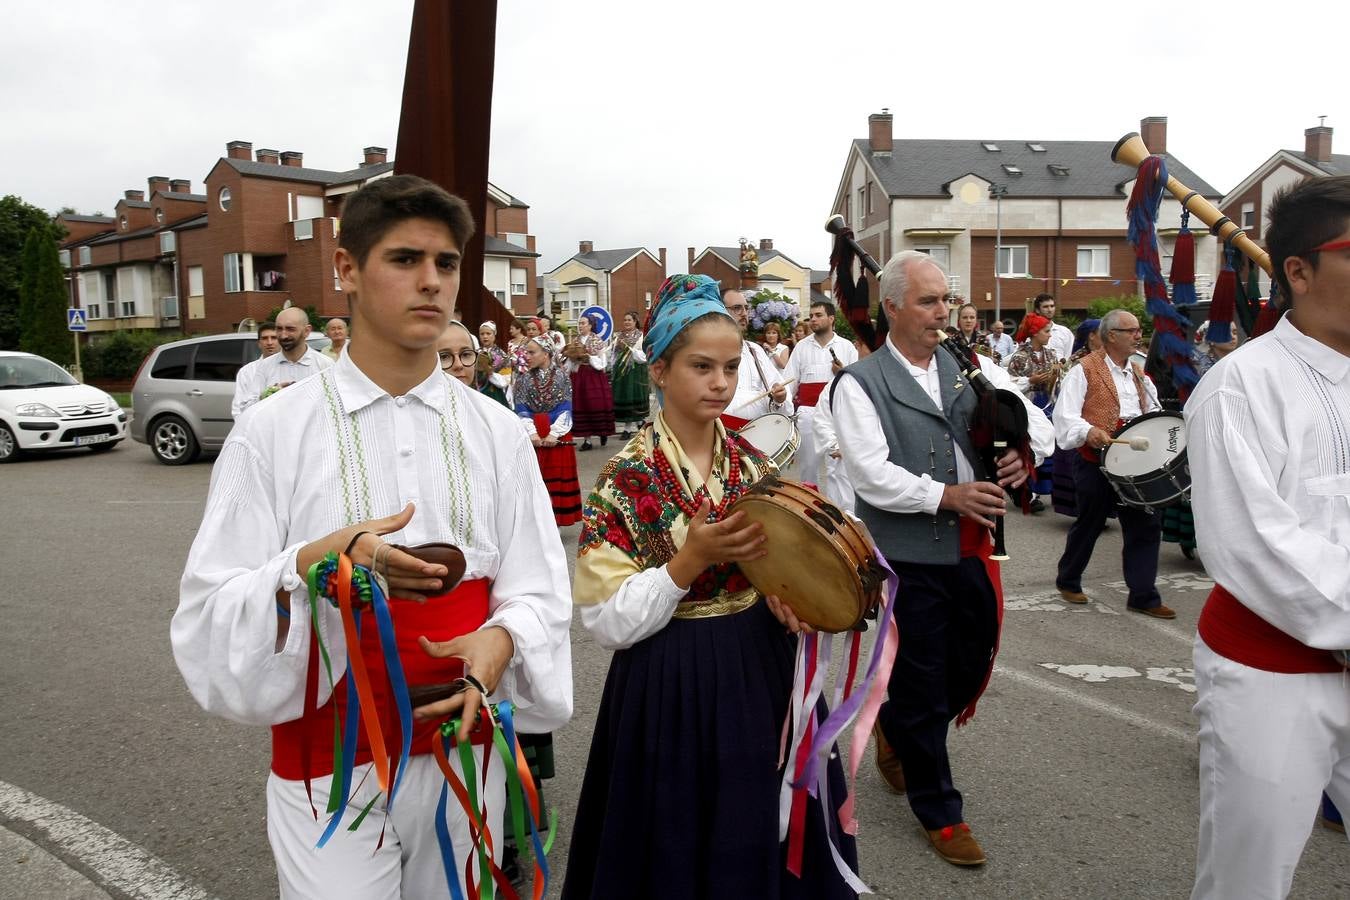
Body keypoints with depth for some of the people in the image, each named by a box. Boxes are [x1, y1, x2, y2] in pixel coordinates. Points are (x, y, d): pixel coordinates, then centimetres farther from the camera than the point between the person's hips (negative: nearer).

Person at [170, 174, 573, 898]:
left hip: (464, 750, 3)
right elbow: (210, 615, -11)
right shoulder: (272, 432, -8)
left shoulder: (495, 431, 0)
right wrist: (312, 565, -28)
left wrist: (500, 639, -20)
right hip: (330, 764, -2)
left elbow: (538, 590, 0)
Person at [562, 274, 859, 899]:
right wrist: (692, 559, -25)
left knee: (762, 847, 18)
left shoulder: (751, 464, 2)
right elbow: (606, 623, -15)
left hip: (760, 673, 5)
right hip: (670, 690, -5)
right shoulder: (627, 478, -13)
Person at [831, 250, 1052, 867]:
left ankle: (894, 730, 47)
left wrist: (1026, 449, -15)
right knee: (922, 688, 9)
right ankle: (939, 812, 29)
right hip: (908, 559, -5)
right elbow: (871, 474, -18)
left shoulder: (973, 367, 8)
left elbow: (1035, 421, 7)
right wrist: (946, 496, -22)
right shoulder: (860, 384, -8)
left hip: (971, 550, 6)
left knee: (971, 670, 18)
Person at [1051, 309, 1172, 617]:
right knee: (1088, 525, 8)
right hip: (1096, 462, -6)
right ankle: (1068, 581, 28)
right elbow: (1065, 416, -16)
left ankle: (1143, 596, 12)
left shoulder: (1139, 374, 15)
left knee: (1146, 527, 3)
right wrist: (1088, 431, -33)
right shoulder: (1085, 370, -7)